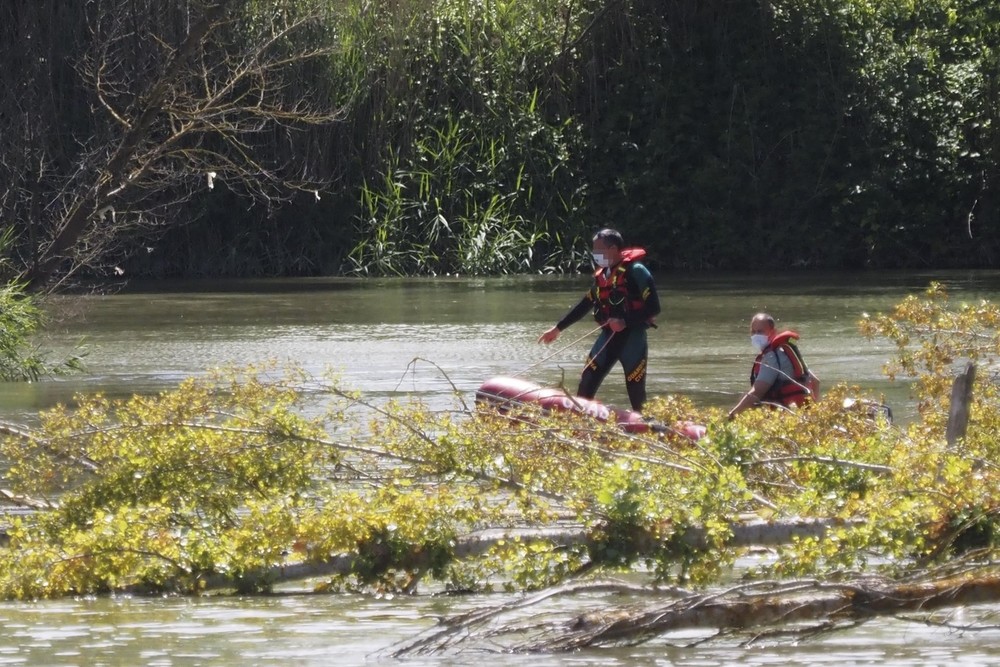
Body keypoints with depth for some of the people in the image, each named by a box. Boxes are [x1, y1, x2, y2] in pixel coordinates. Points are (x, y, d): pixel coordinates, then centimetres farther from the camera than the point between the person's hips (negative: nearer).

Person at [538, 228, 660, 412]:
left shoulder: (635, 271, -11)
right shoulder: (602, 275, 12)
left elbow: (653, 307, -15)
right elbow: (584, 305, 22)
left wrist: (626, 322, -22)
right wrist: (558, 328, 24)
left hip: (632, 337, -7)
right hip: (608, 335, 7)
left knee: (636, 390, -4)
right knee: (587, 382, 0)